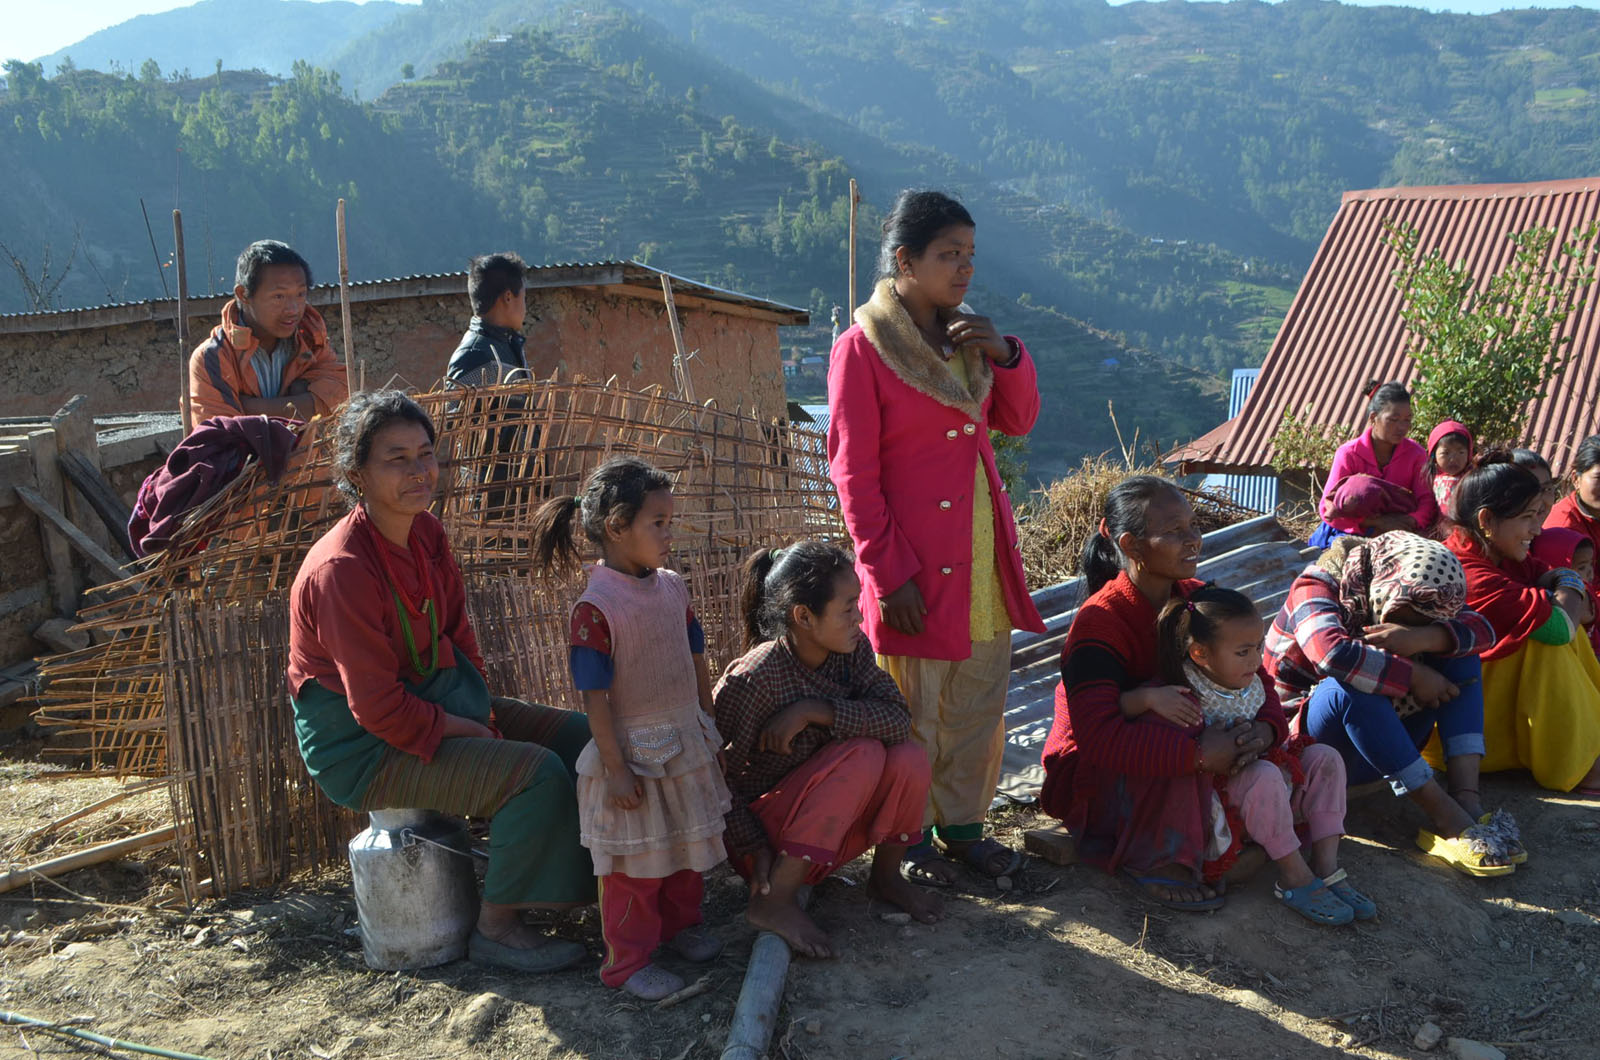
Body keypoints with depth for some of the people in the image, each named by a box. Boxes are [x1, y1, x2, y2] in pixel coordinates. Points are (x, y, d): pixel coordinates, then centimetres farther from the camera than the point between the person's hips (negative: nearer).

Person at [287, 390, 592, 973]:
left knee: (579, 737, 1)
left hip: (438, 696, 9)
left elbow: (456, 631, 12)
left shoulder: (426, 533, -1)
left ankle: (574, 882, 16)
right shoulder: (343, 570, -27)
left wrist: (483, 708, -1)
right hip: (364, 747, -9)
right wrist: (469, 732, -15)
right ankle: (496, 926, -3)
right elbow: (378, 709, -25)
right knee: (537, 773, -23)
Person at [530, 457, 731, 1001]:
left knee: (687, 840, 22)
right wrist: (615, 769, -20)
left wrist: (708, 725, 15)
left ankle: (682, 921, 44)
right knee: (634, 861, 7)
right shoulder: (596, 608, -22)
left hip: (687, 744, 7)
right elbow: (594, 697, -20)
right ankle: (629, 957, 24)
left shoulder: (672, 587, 1)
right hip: (632, 751, -7)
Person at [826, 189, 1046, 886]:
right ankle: (911, 836, 25)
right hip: (914, 558, -6)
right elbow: (853, 472, -12)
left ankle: (962, 823, 32)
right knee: (913, 710, 6)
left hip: (983, 550, 7)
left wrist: (1003, 352, -3)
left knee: (981, 700, 14)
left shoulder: (966, 335, 9)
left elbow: (1017, 421, 15)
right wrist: (888, 572, -15)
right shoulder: (861, 348, -10)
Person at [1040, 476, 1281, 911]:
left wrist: (1266, 727, -24)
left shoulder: (1199, 600, -2)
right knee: (1167, 711, -34)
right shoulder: (1098, 623, -25)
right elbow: (1100, 738, -35)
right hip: (1095, 778, -6)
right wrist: (1198, 753, -40)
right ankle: (1156, 863, -25)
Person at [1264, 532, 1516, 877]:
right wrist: (1412, 675, -28)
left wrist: (1422, 638, -29)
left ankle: (1467, 799, -24)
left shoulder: (1410, 600, 3)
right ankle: (1447, 820, -34)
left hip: (1379, 748, 7)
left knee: (1456, 651, -8)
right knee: (1348, 687, -38)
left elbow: (1481, 628, -10)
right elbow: (1334, 654, -39)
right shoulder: (1316, 589, -18)